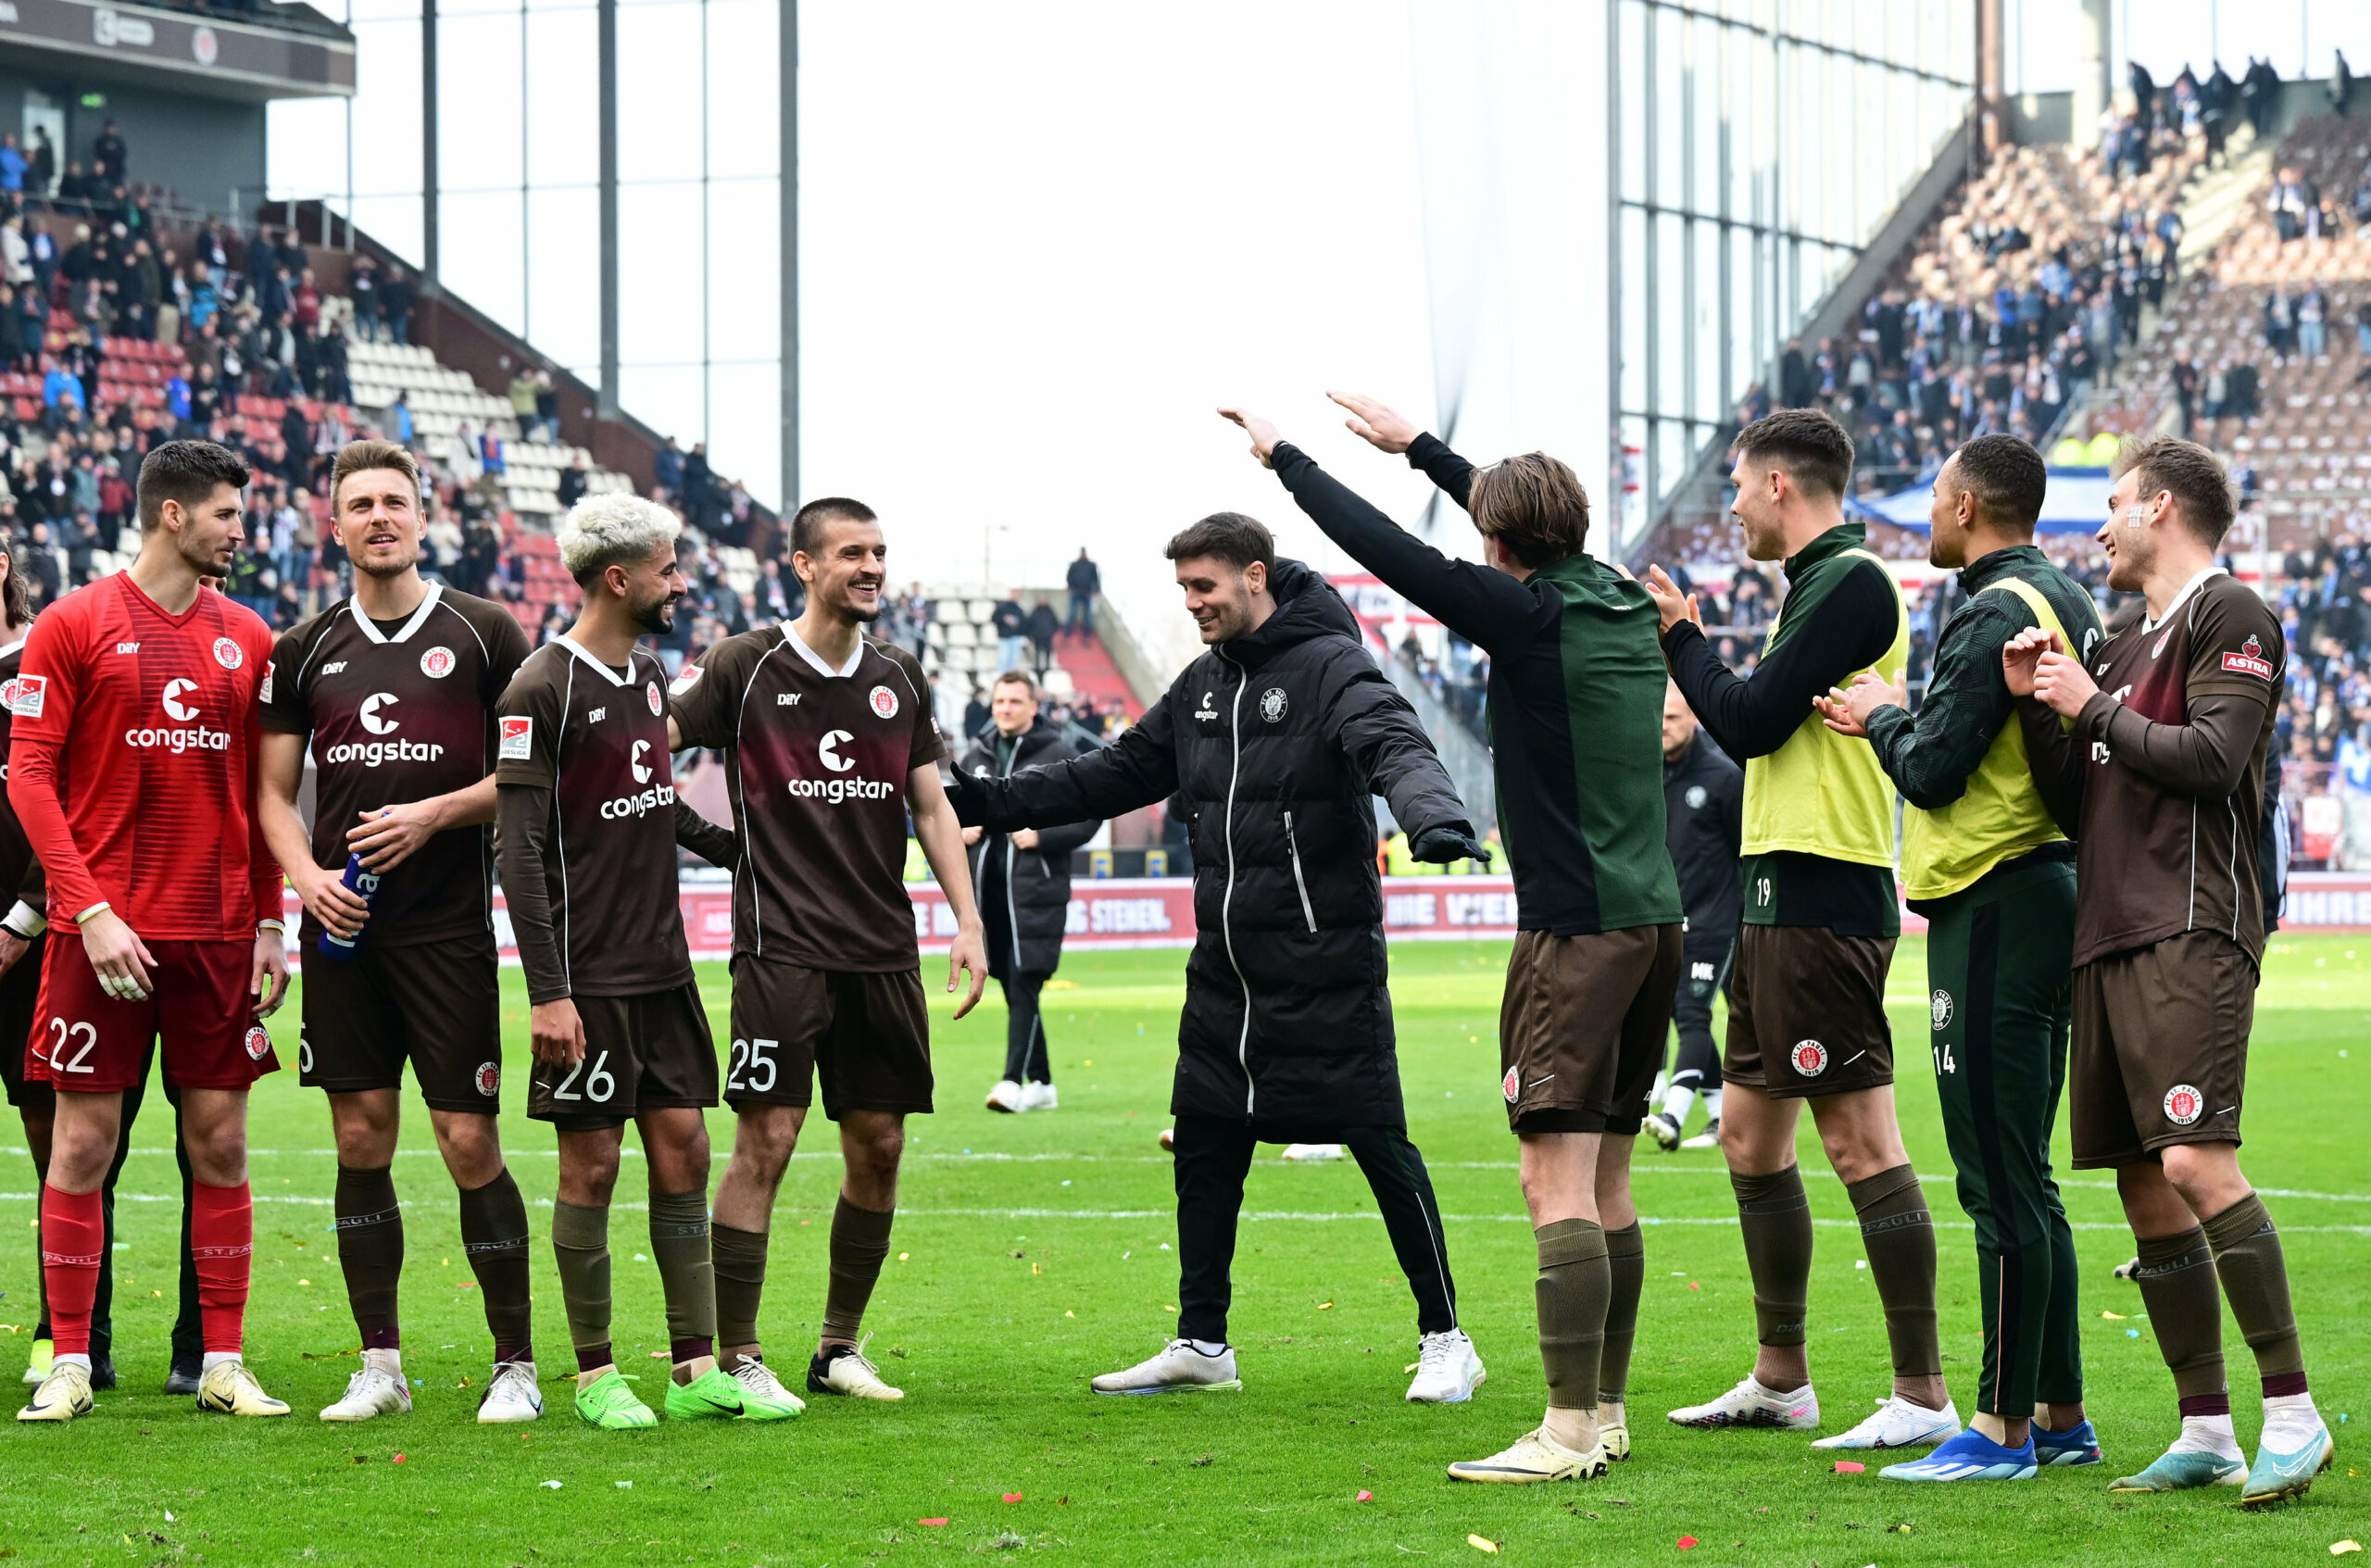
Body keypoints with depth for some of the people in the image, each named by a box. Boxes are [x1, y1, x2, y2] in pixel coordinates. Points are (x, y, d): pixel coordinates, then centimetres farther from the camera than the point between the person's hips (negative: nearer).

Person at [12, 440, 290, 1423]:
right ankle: (69, 1366, 7)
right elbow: (29, 774, -5)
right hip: (106, 927, -4)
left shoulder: (246, 639, 10)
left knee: (220, 1143, 4)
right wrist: (90, 909, -14)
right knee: (84, 1141, -1)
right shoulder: (76, 625, -2)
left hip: (219, 930, 4)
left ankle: (223, 1366, 10)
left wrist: (269, 921, 6)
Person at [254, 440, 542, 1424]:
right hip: (343, 929, 3)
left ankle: (515, 1364, 4)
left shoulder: (482, 633, 2)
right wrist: (307, 874, -5)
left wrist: (435, 813, -11)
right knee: (361, 1138, 5)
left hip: (449, 926, -3)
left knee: (469, 1142, -5)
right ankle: (380, 1365, 12)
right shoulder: (305, 650, 10)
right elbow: (272, 790, 13)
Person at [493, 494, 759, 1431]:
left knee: (683, 1150, 6)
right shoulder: (542, 690, -13)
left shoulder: (647, 675, 12)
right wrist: (547, 992, -20)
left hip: (662, 964, 8)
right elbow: (519, 849, -16)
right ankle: (595, 1377, 7)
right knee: (592, 1163, -1)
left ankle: (697, 1369, 10)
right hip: (589, 975, -8)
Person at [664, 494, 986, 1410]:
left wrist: (967, 922, 8)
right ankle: (736, 1359, -3)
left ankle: (839, 1348, 20)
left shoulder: (898, 678, 12)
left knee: (879, 1146, 6)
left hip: (883, 953, 5)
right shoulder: (745, 667, -3)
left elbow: (930, 805, 16)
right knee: (765, 1140, -10)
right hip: (781, 947, -5)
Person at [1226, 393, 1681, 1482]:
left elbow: (1388, 551, -7)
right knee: (1606, 1183, 14)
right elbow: (1540, 537, 28)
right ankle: (1605, 1412, 19)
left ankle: (1569, 1431, -15)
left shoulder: (1531, 617, -12)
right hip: (1652, 919, 9)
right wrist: (1416, 443, 37)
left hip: (1576, 930, -9)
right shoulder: (1624, 605, 10)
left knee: (1558, 1181, -10)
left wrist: (1284, 455, 5)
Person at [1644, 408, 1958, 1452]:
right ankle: (1780, 1381, 23)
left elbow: (1749, 723, -15)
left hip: (1822, 896, -11)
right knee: (1749, 1132, 15)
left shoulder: (1852, 582, -13)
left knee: (1859, 1139, -10)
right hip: (1779, 895, 11)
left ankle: (1924, 1397, -9)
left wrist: (1681, 637, -2)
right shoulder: (1819, 584, 18)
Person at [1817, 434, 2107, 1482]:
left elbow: (1933, 770, -18)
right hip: (2051, 895, 10)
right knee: (2024, 1179, 15)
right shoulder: (2067, 605, 15)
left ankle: (2003, 1427, -5)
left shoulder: (1994, 616, -15)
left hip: (1993, 909, -10)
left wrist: (1883, 717, 1)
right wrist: (1894, 720, 18)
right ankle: (2060, 1415, 19)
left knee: (2000, 1182, -7)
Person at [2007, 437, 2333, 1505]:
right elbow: (2073, 809, 22)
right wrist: (2038, 706, 9)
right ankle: (2206, 1433, 9)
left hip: (2192, 929, -9)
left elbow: (2213, 757, -15)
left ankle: (2293, 1413, -16)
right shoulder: (2121, 647, 23)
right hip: (2108, 936, 9)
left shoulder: (2230, 617, -2)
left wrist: (2094, 707, -5)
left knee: (2197, 1164, -19)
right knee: (2144, 1188, 5)